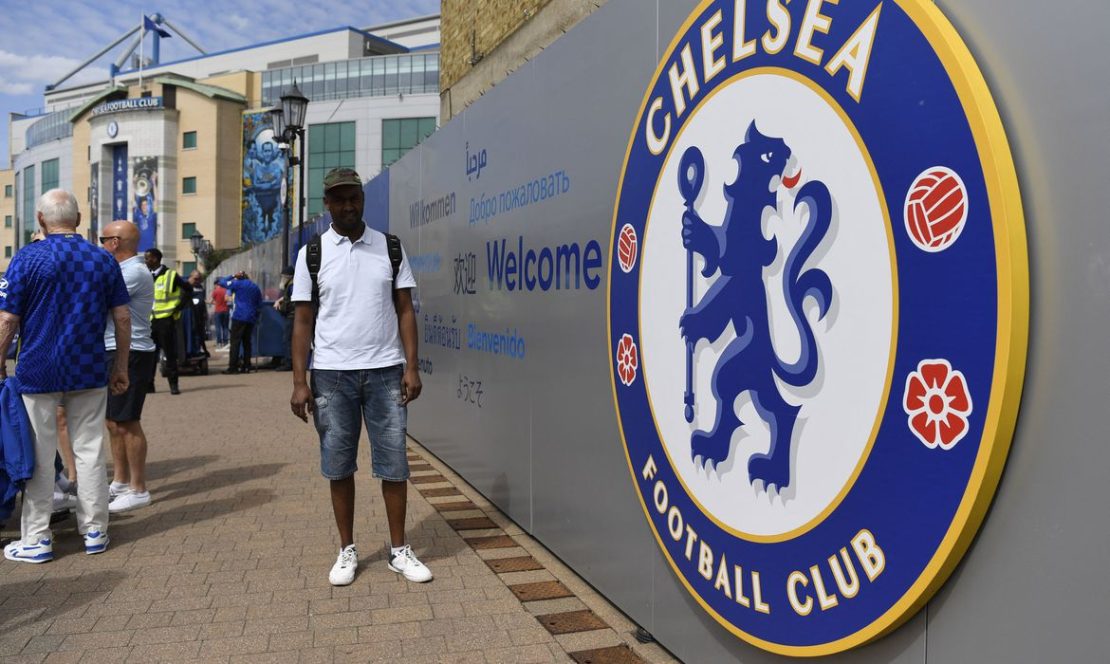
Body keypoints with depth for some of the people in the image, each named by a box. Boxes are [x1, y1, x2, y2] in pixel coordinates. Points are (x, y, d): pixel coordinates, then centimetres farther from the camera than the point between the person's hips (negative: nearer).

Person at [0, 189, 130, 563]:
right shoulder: (104, 260, 3)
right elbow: (122, 318, 3)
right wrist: (120, 367, 11)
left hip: (37, 373, -3)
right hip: (89, 374, 3)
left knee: (39, 458, 6)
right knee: (90, 452, 10)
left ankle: (36, 540, 13)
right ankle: (95, 532, 16)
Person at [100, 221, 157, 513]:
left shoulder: (135, 272, -15)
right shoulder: (121, 271, 18)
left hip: (130, 355, -10)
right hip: (113, 354, 10)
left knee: (127, 422, -6)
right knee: (114, 422, 16)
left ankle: (138, 490, 1)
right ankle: (120, 482, 27)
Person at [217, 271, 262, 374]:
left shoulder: (238, 284, -2)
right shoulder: (256, 287, 16)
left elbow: (222, 282, 4)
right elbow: (260, 305, 18)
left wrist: (232, 277, 14)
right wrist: (256, 316, 23)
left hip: (239, 316, -6)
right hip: (251, 318, 6)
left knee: (235, 342, -5)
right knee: (247, 342, 9)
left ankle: (233, 367, -9)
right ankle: (246, 366, 7)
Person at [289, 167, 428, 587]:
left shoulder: (389, 248, 6)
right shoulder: (313, 253, 4)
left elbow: (405, 310, 5)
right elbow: (303, 320, 3)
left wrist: (411, 367, -5)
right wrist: (299, 382, -3)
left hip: (385, 371, 0)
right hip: (332, 373, 0)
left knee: (393, 463, 3)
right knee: (338, 466, 7)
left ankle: (399, 551, 16)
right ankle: (347, 551, 22)